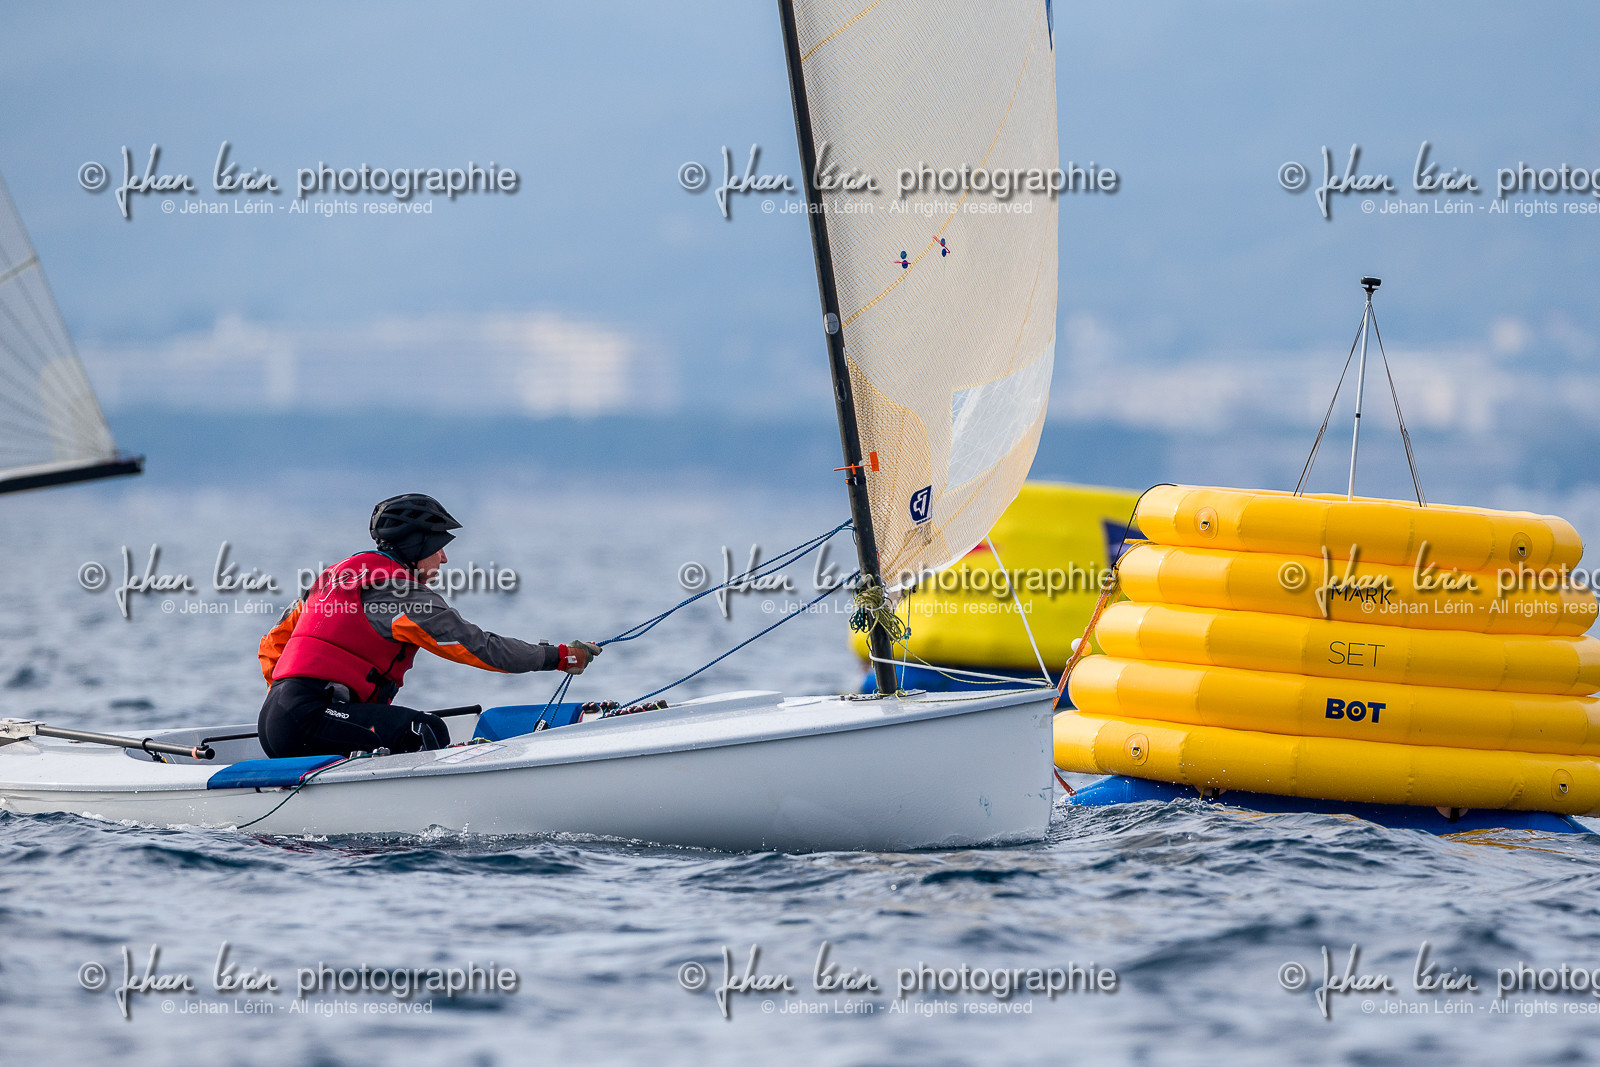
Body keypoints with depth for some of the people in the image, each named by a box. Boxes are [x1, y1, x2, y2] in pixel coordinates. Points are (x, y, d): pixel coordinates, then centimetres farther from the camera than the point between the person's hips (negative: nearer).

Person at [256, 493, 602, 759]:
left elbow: (273, 645, 28)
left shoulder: (336, 575, 24)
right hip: (306, 720, -9)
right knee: (426, 732, -12)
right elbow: (480, 647, -2)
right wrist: (560, 657, 5)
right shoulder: (399, 589, -3)